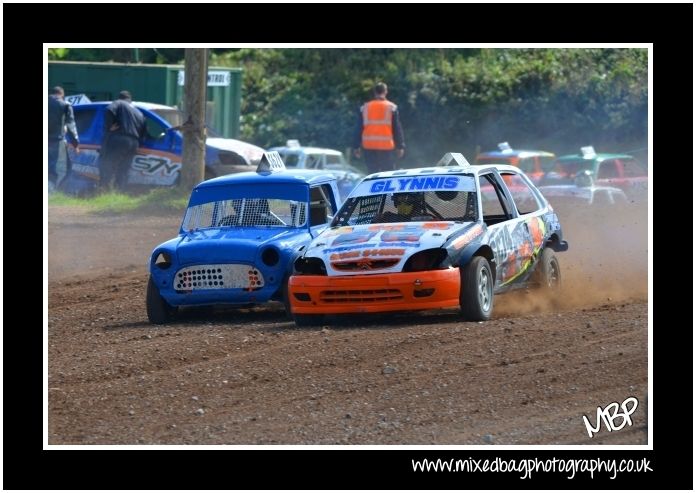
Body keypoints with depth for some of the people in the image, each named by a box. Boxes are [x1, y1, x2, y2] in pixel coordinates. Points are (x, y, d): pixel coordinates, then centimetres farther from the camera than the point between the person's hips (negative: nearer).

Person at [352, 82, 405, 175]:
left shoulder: (365, 108, 6)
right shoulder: (391, 108, -2)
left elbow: (359, 129, 9)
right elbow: (397, 129, -2)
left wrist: (356, 146, 14)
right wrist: (400, 146, 4)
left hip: (369, 147, 3)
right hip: (387, 146, -3)